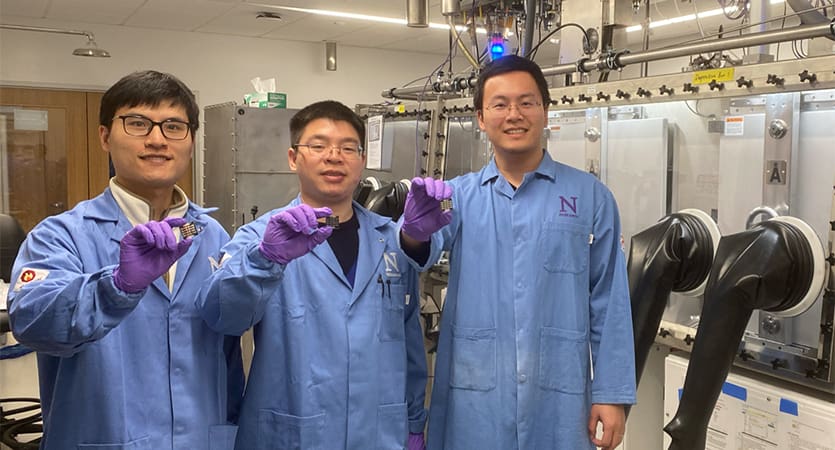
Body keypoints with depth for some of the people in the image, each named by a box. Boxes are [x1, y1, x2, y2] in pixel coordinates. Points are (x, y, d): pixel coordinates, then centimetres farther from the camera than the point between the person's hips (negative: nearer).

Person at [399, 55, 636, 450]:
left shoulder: (590, 196, 1)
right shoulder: (458, 195, 4)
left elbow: (609, 302, 2)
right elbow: (428, 243, -16)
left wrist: (611, 394, -1)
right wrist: (413, 232, -39)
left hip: (559, 397, 0)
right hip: (473, 395, 1)